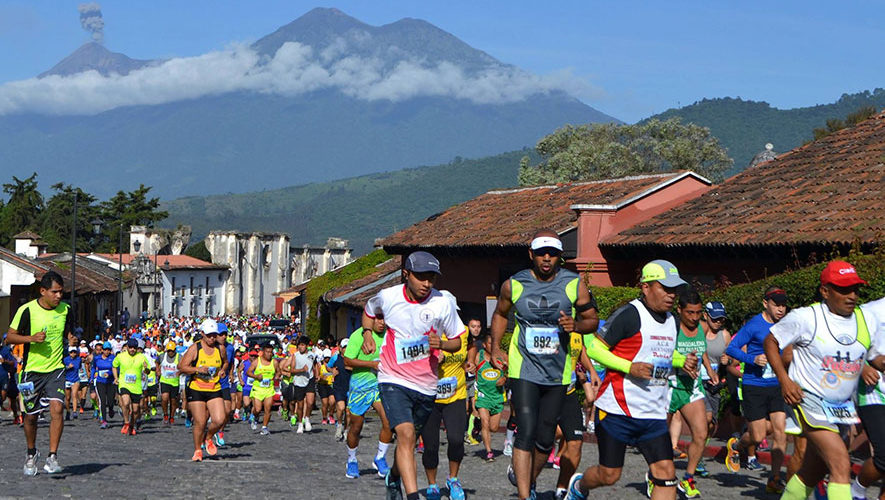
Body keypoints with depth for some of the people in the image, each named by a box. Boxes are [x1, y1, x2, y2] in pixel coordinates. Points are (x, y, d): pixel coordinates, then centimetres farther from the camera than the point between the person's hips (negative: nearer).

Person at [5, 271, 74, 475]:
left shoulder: (65, 309, 0)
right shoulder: (27, 310, -10)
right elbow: (10, 336, -5)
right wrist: (31, 338, -20)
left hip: (56, 369, 1)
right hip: (32, 369, -1)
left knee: (57, 408, -19)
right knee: (31, 415, 8)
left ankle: (52, 457, -14)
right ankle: (31, 454, 33)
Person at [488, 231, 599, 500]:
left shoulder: (574, 285, -5)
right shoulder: (513, 285, -3)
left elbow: (592, 320, 4)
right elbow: (500, 314, 17)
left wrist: (576, 325, -18)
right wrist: (495, 348, 8)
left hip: (557, 373, 2)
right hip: (523, 370, -2)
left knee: (545, 438, 9)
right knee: (526, 433, -15)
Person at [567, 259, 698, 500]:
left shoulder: (671, 321, 13)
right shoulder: (629, 315, -11)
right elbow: (594, 348, -11)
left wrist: (684, 362, 11)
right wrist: (630, 367, -21)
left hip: (654, 414, 6)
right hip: (617, 409, -6)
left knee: (666, 472, -8)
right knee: (609, 475, 4)